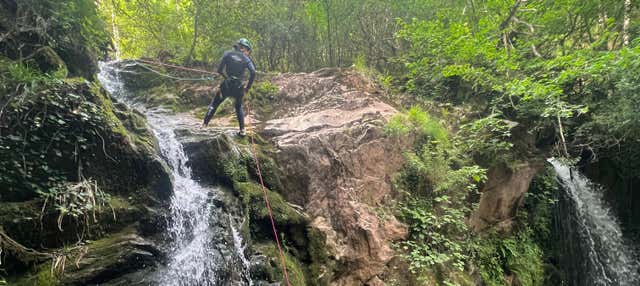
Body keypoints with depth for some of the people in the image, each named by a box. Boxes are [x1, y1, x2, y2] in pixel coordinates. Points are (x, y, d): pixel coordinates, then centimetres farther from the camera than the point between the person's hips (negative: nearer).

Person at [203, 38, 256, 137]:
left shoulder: (228, 53, 3)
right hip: (238, 87, 1)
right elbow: (253, 72, -11)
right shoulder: (246, 59, 4)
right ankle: (242, 130, 15)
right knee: (239, 107, 24)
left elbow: (219, 69, -6)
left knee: (213, 105, 15)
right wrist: (248, 87, -3)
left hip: (226, 85, -1)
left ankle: (204, 124, 6)